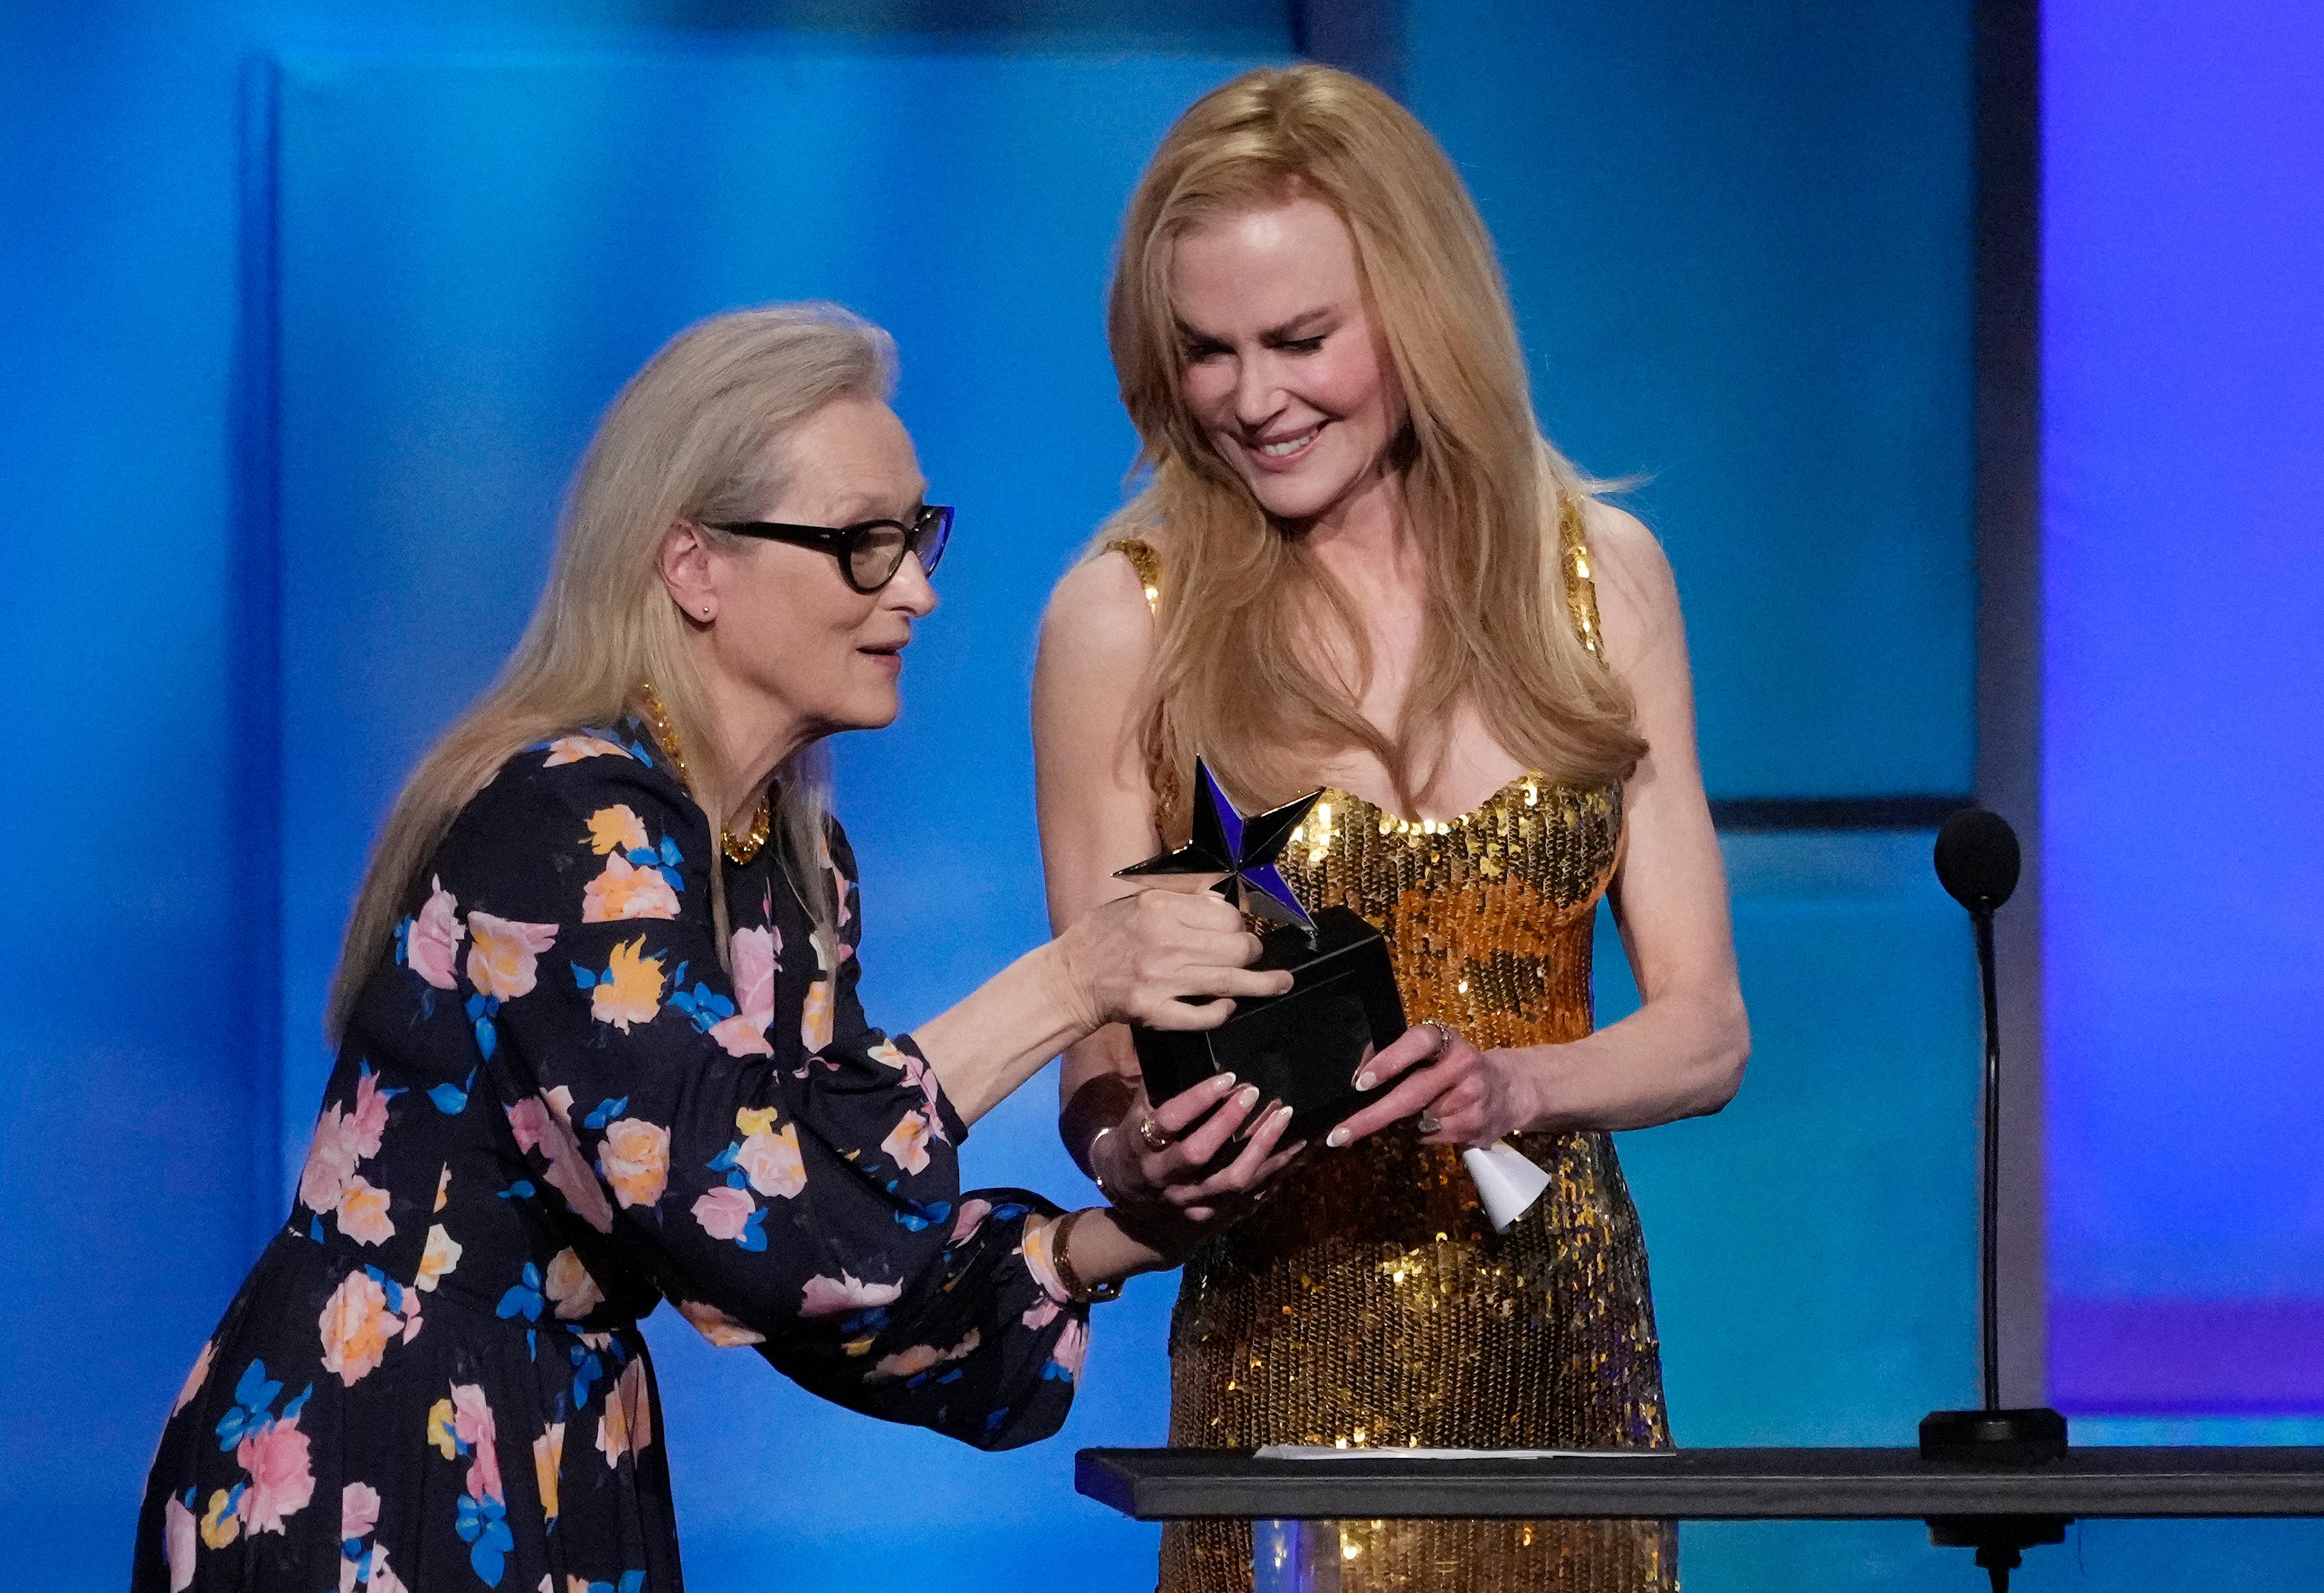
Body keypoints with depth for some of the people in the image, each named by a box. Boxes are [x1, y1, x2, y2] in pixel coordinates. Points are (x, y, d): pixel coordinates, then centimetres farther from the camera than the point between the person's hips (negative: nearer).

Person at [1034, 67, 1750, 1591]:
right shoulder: (1127, 616, -4)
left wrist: (1512, 1085, -19)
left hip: (1568, 1346, 2)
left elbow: (1704, 1029, 2)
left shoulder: (1597, 574, 3)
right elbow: (1103, 1067, -2)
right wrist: (1142, 1158, -25)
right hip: (1289, 1351, -2)